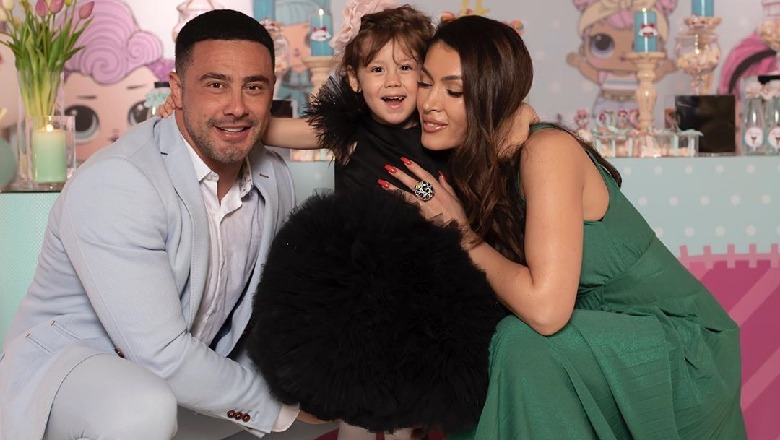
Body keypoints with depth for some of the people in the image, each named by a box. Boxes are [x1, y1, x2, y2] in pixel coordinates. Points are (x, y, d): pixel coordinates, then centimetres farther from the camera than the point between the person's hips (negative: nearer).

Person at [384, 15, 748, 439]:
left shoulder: (547, 150, -24)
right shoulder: (477, 167, 0)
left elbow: (545, 308, -33)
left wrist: (462, 233, -19)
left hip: (677, 346, -7)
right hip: (601, 333, 7)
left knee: (521, 346, -25)